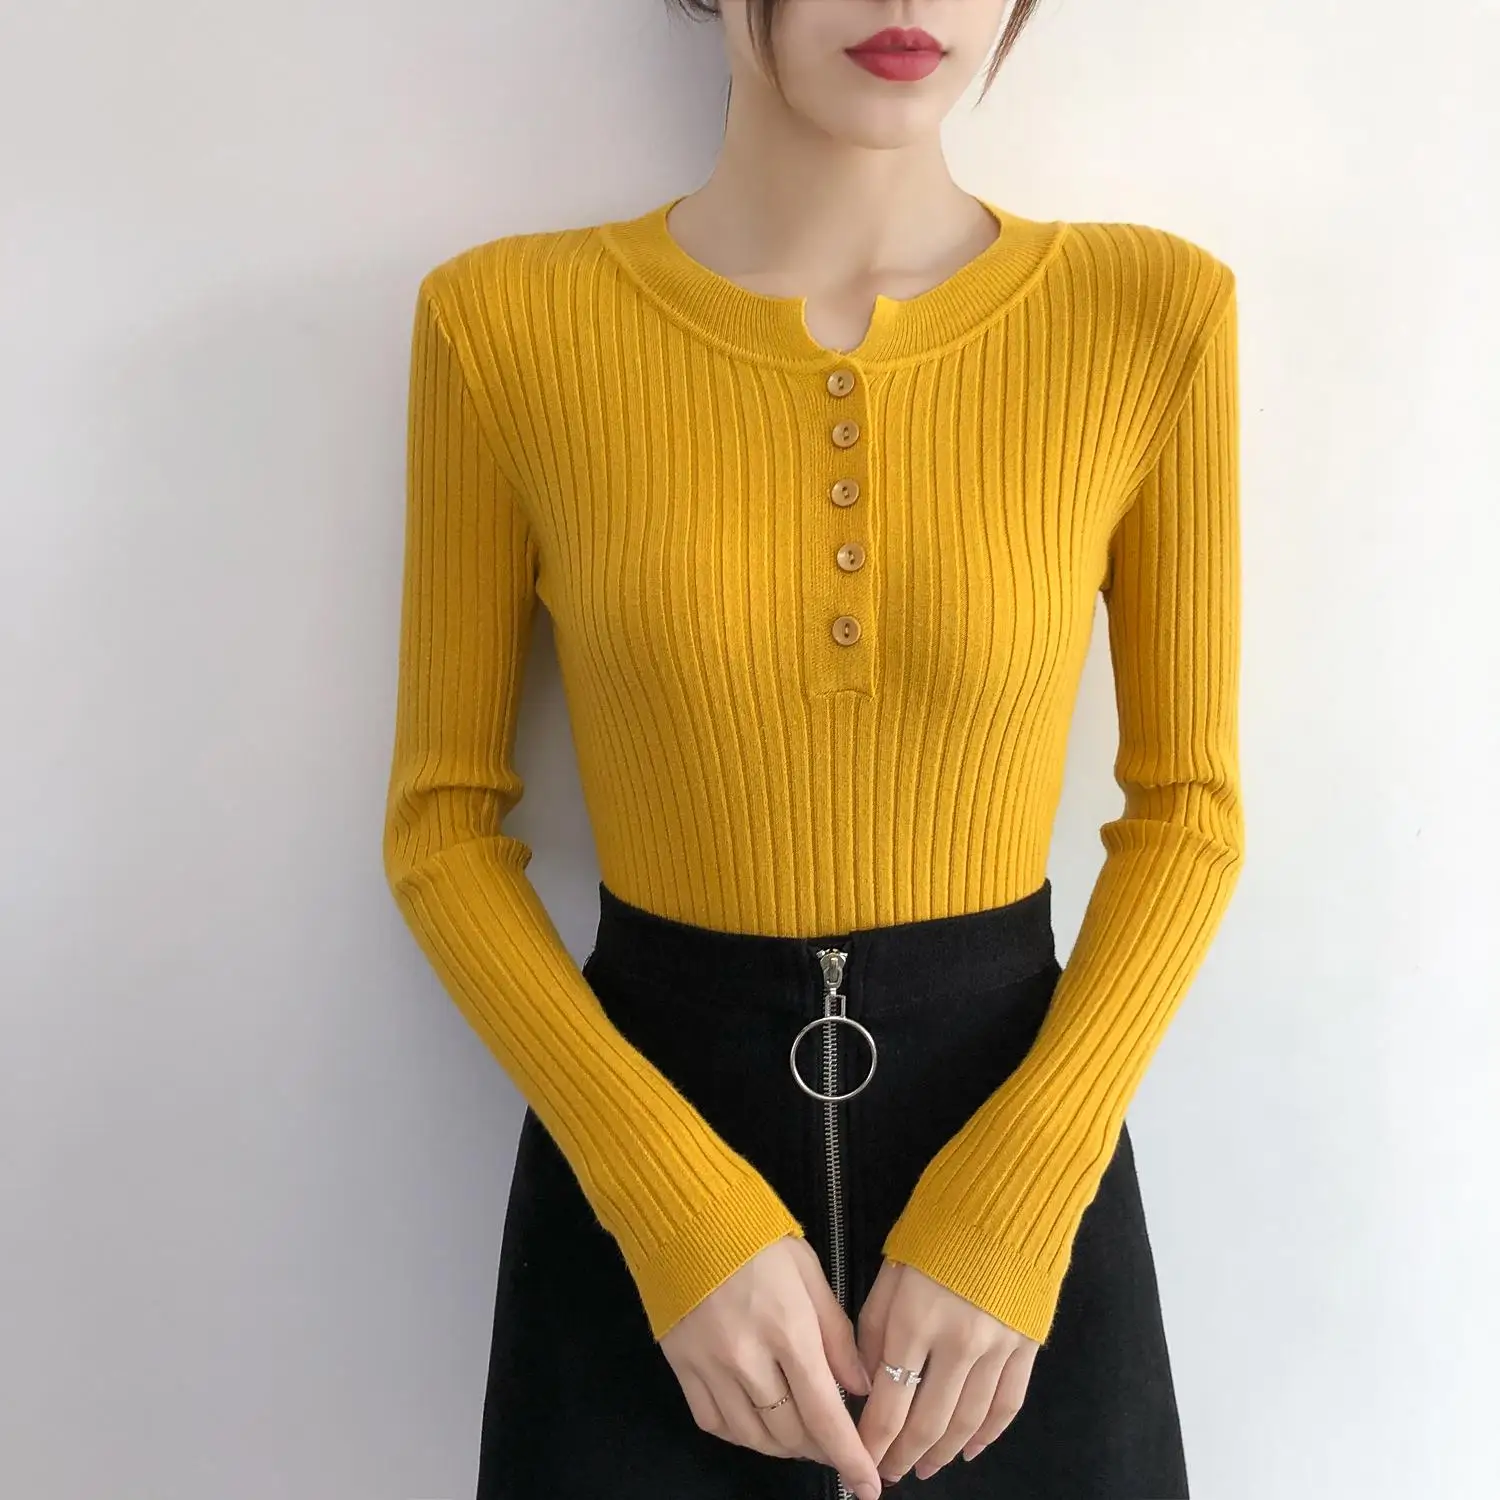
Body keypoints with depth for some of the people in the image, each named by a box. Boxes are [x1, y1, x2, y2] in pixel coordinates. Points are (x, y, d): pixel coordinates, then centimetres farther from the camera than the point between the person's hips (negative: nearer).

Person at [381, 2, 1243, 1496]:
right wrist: (679, 1207, -13)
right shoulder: (507, 321, -9)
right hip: (642, 1112, 0)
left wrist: (1012, 1207, -12)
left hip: (1018, 1135, 1)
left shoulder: (1151, 310, -7)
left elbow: (1186, 811, -1)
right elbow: (444, 822, -3)